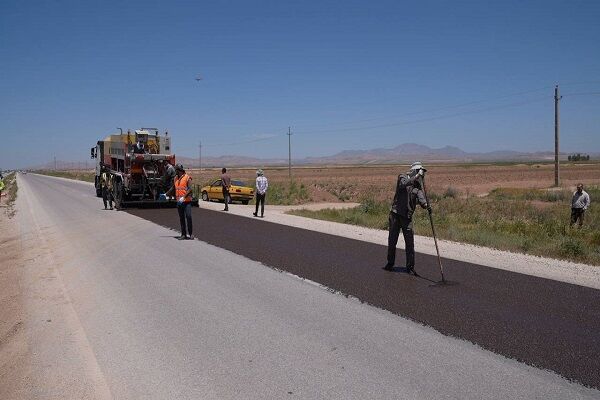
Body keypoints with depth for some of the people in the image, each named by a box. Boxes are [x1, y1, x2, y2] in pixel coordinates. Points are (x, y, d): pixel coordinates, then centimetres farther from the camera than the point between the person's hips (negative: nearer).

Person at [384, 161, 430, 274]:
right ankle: (390, 263, 23)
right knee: (392, 241, 7)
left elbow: (421, 198, -10)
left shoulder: (418, 187, 7)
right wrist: (417, 176, -34)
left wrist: (426, 205, -32)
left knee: (410, 242, -2)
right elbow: (404, 184, -26)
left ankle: (410, 267, 7)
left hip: (407, 217, 3)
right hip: (396, 214, -3)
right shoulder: (402, 177, -2)